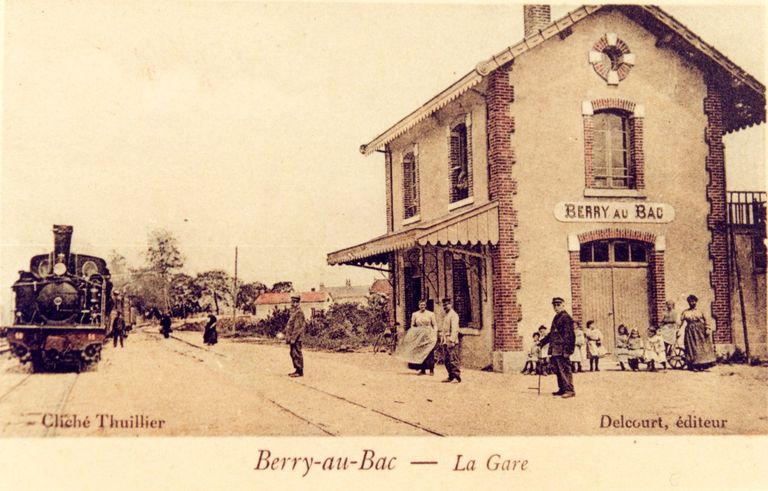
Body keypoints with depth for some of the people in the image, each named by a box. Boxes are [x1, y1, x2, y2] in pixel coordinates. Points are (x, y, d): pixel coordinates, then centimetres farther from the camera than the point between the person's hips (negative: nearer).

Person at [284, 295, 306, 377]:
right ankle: (297, 370, 20)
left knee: (297, 354, -6)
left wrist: (293, 338, -21)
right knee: (293, 354, 14)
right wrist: (288, 337, 20)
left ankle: (300, 371, -2)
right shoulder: (293, 311, 16)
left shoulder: (299, 312, -15)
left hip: (296, 337, -10)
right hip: (292, 337, 10)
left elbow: (297, 327, -20)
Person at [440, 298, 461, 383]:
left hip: (451, 341, -9)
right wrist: (442, 335, 18)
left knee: (453, 359, -10)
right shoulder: (446, 315, 20)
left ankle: (457, 377, -8)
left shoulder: (453, 315, -9)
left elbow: (455, 329, -18)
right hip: (445, 341, 9)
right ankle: (451, 376, 16)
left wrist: (452, 340, -24)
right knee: (446, 360, 10)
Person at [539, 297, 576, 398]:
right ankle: (562, 389, 21)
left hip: (561, 350, -10)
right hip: (554, 350, 10)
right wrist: (542, 342, 27)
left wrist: (566, 349, -22)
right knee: (558, 370, 13)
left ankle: (569, 390, -6)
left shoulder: (566, 317, -9)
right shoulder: (556, 318, 20)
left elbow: (568, 334, -16)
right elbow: (551, 333, 28)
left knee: (564, 370, -9)